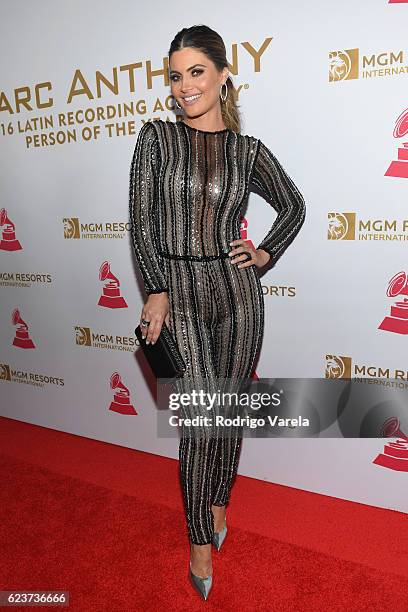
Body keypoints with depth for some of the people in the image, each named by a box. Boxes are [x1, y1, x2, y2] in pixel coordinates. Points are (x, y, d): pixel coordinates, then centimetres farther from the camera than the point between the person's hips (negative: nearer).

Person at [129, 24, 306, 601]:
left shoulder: (249, 150, 5)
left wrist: (265, 254, 5)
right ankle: (201, 539, 18)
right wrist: (158, 291, -9)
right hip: (179, 292, -1)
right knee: (200, 419, -3)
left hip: (237, 290, 2)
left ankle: (219, 501, 38)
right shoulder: (157, 136, 2)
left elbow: (294, 207, 18)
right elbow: (142, 219, -4)